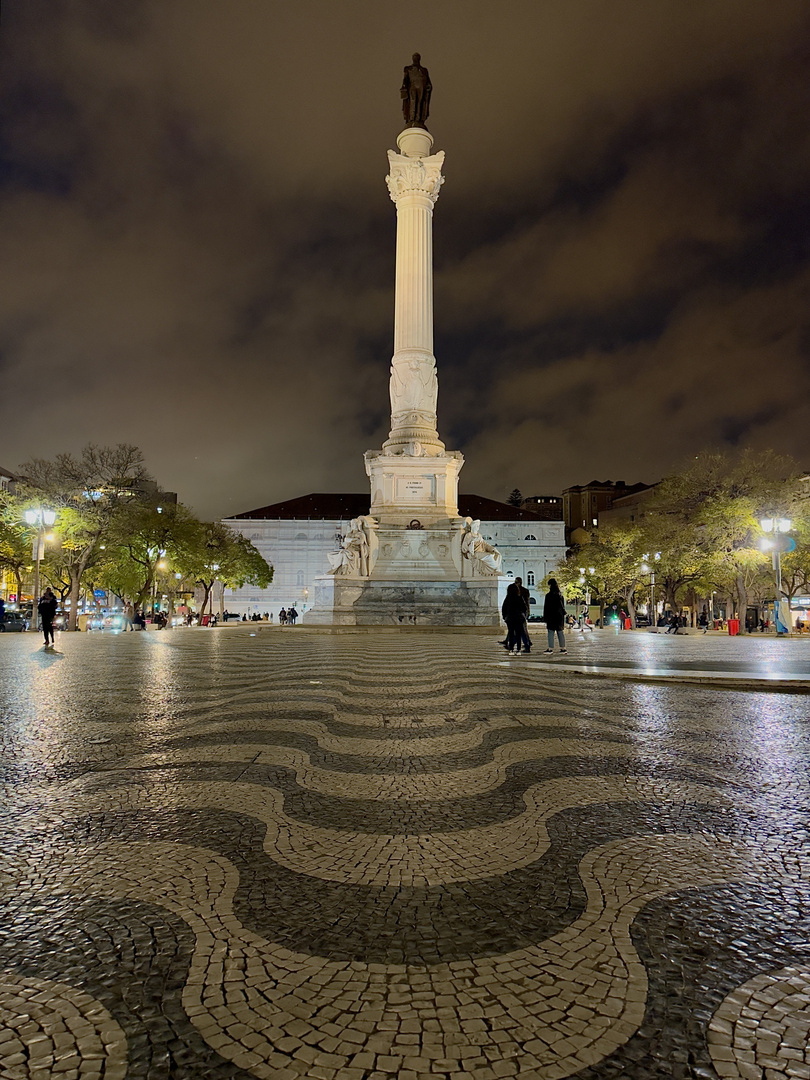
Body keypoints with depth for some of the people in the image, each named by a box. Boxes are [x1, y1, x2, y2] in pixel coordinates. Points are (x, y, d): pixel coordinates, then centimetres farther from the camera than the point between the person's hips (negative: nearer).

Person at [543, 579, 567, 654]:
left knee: (551, 632, -2)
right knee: (560, 632, 10)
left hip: (551, 616, -6)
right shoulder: (560, 595, 8)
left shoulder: (548, 595, -12)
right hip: (560, 616, 6)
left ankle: (551, 648, -3)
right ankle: (563, 648, 11)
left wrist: (545, 617, -6)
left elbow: (546, 607, -11)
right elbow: (563, 606, 14)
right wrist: (563, 615, 20)